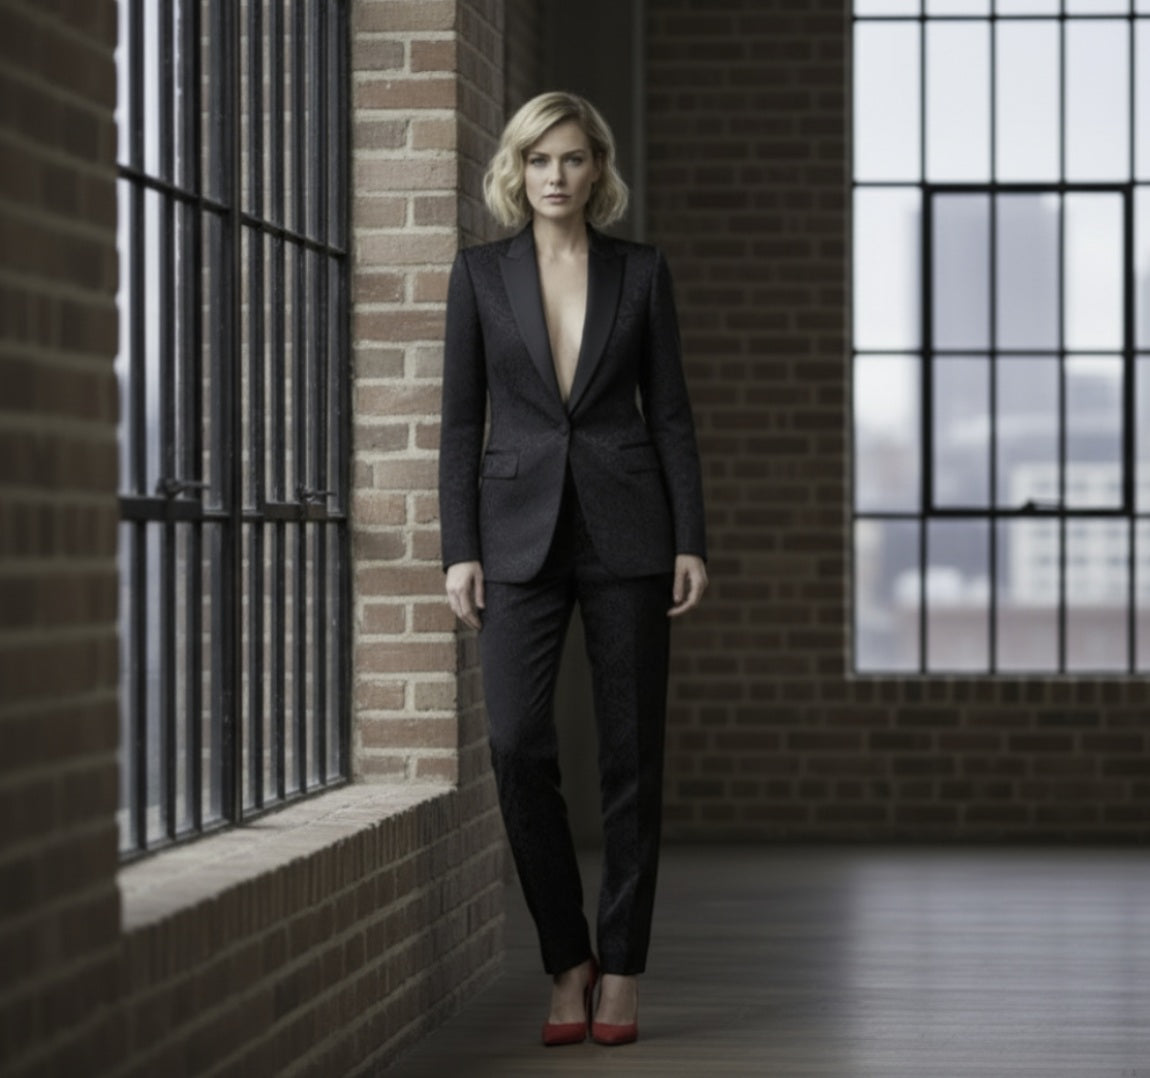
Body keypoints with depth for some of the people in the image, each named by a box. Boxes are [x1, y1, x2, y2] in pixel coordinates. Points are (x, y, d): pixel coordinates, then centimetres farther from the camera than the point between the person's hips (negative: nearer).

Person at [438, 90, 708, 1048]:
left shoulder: (641, 273, 6)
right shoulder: (481, 274, 6)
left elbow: (670, 414, 5)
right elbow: (461, 421, 5)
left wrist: (691, 541, -2)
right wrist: (460, 549, -3)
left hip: (624, 529, 0)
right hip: (522, 531, 0)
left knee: (631, 753, 1)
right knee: (518, 746, -12)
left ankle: (622, 972, 11)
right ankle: (567, 962, 4)